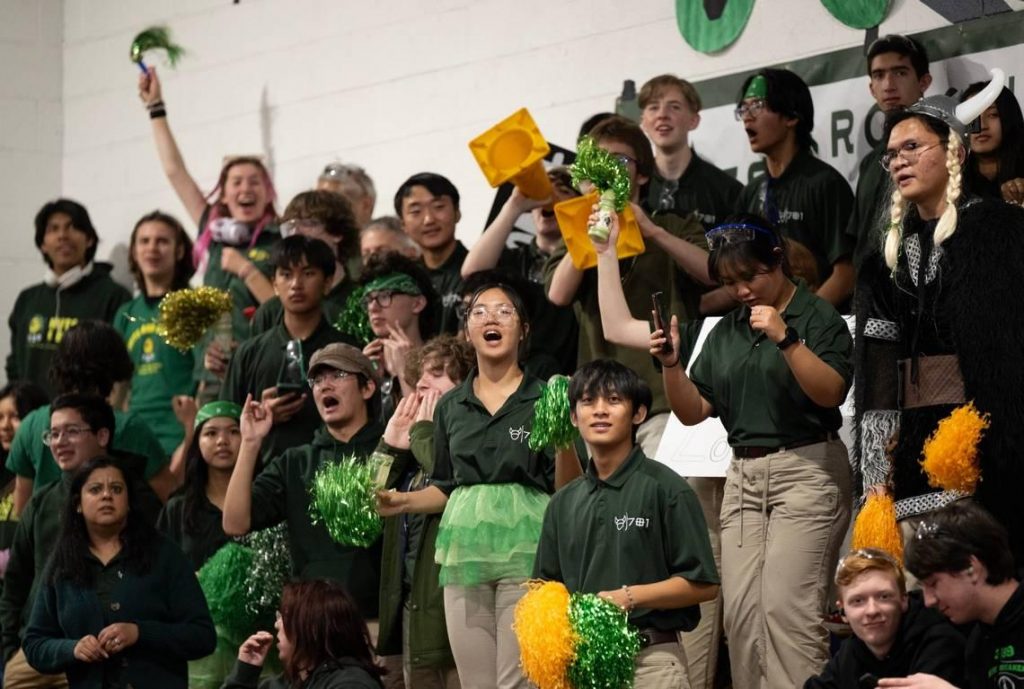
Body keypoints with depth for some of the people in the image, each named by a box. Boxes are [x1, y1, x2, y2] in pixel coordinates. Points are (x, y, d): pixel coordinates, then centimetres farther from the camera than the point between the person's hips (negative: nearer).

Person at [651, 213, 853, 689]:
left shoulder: (817, 316, -1)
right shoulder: (724, 332, 16)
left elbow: (831, 392, -14)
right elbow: (692, 411, 16)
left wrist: (786, 339, -23)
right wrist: (671, 364, 0)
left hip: (805, 471, -6)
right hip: (743, 474, 6)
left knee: (787, 606, -15)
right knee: (740, 611, -1)